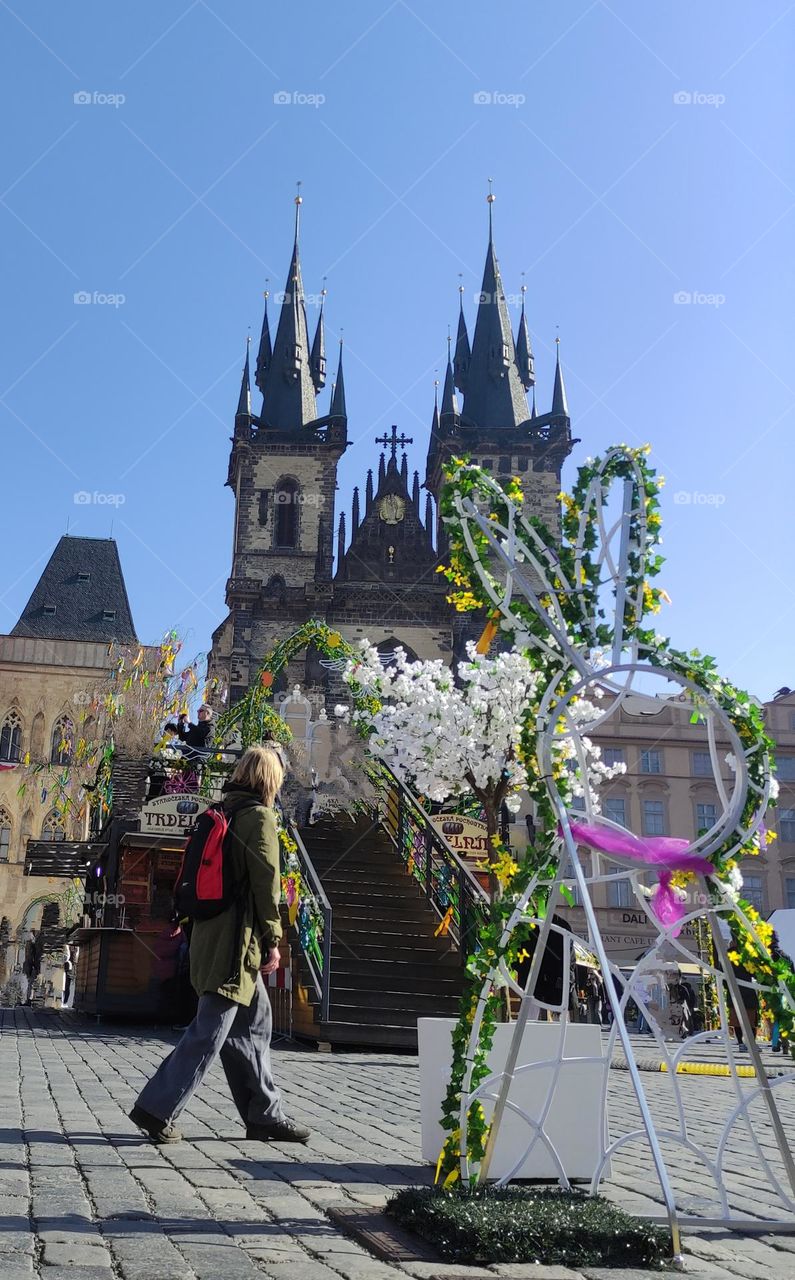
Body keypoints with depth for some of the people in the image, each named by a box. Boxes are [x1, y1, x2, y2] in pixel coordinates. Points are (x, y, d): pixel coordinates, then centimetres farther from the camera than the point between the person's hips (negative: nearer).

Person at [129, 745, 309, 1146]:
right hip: (238, 938, -9)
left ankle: (265, 1115, 19)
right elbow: (266, 882, -13)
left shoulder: (218, 812, 13)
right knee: (210, 1030, -3)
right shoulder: (259, 816, -10)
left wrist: (189, 922, 21)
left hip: (210, 931, 9)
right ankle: (157, 1107, 1)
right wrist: (273, 940, -8)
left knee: (255, 1023, 13)